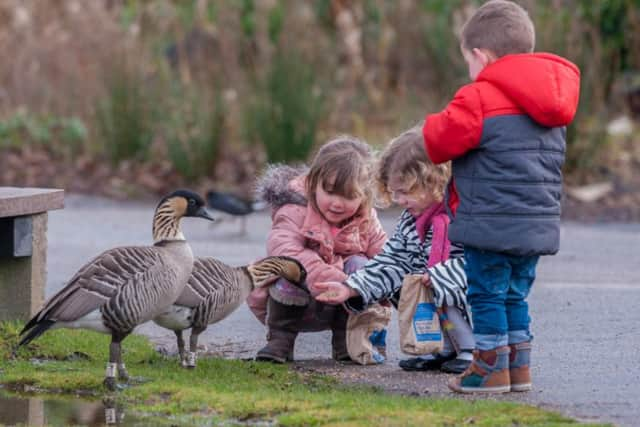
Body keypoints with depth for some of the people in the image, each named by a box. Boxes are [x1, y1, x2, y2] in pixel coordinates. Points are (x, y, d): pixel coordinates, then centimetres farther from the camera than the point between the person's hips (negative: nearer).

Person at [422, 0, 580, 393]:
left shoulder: (480, 99, -13)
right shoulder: (553, 108, 13)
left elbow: (442, 140, -12)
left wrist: (432, 126, 12)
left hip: (493, 223, -8)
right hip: (539, 223, 8)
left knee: (487, 293, 2)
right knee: (514, 295, 17)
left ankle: (491, 368, 4)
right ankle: (519, 368, 19)